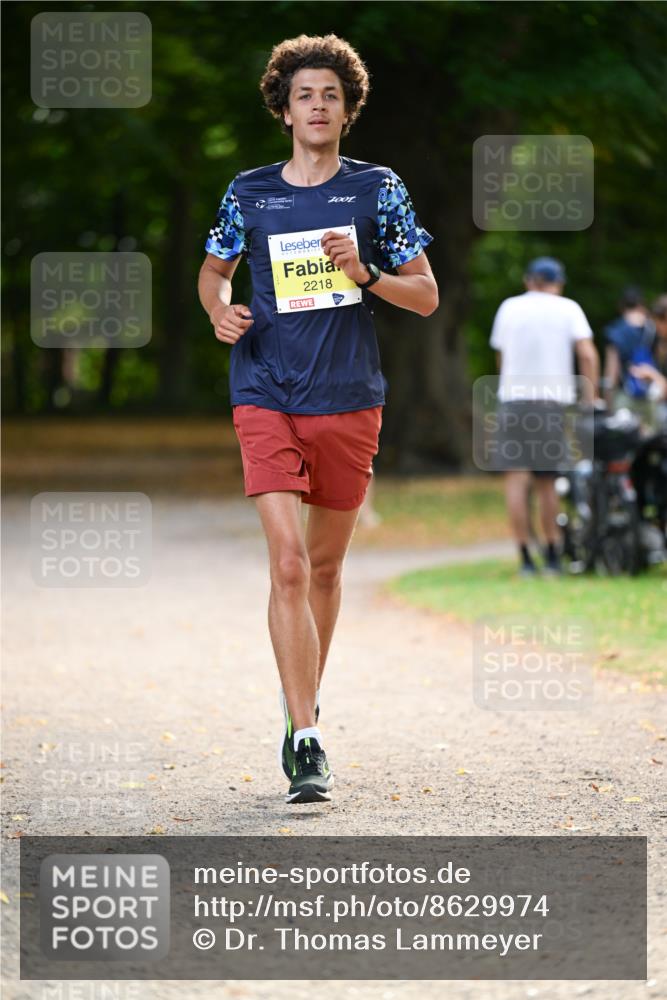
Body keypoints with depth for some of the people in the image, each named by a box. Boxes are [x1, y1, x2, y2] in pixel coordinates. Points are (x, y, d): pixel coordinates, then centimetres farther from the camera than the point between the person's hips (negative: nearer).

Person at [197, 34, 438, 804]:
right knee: (288, 563, -14)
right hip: (267, 399, -1)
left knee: (325, 566, 12)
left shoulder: (377, 189, 3)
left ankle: (305, 702, 34)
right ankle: (306, 741, -16)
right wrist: (220, 310, -1)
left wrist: (364, 273, -15)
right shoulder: (248, 193, 5)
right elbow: (213, 269, 21)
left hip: (350, 400, 1)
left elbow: (426, 297, 4)